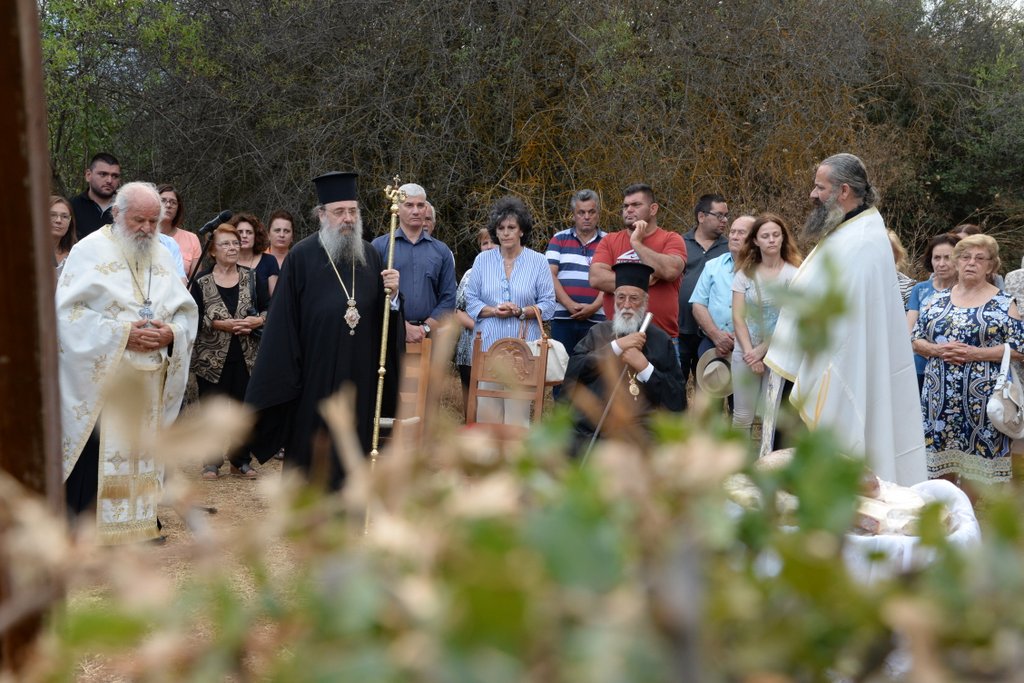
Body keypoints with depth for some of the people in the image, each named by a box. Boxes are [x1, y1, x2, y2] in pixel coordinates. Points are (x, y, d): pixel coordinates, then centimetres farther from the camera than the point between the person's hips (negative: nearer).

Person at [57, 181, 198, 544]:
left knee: (141, 455, 9)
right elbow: (67, 310, -12)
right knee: (94, 459, -5)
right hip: (97, 381, -5)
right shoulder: (90, 251, -4)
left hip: (149, 383, 5)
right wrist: (123, 333, -19)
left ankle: (139, 521, 19)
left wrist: (171, 333, -11)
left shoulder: (162, 256, 13)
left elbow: (187, 311, 11)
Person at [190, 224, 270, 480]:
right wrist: (218, 324, -18)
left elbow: (270, 308, 6)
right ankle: (212, 461, 14)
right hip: (212, 358, -2)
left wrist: (259, 320, -13)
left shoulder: (252, 279, 6)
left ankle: (240, 461, 17)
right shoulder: (201, 283, -1)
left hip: (246, 357, 2)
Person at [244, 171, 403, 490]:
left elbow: (384, 319, 9)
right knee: (313, 456, 4)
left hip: (360, 378, 4)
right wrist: (283, 377, -7)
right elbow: (283, 321, -6)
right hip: (315, 377, -4)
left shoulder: (369, 255, 7)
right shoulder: (301, 257, -5)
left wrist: (392, 295, -12)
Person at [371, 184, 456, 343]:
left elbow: (448, 298, 7)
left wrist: (426, 328, -6)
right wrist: (404, 327, -11)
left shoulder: (441, 251, 12)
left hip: (430, 335, 2)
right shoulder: (379, 246, 5)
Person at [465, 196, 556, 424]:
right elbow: (471, 302, 9)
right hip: (487, 345, 2)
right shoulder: (483, 260, 10)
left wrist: (521, 312, -14)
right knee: (488, 409, -1)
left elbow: (548, 305, 2)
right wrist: (494, 311, -10)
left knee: (518, 410, -6)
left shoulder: (538, 262, 5)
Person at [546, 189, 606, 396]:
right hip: (563, 318, 1)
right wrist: (571, 305, -11)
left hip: (596, 320, -1)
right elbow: (550, 275, 1)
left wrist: (593, 307, -15)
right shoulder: (559, 240, 10)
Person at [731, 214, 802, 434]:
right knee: (742, 417, 1)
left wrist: (762, 350, -10)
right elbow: (738, 318, 1)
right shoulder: (745, 274, 4)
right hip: (746, 353, 2)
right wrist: (750, 352, -9)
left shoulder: (794, 274, -2)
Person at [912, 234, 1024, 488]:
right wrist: (938, 350, -10)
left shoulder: (1003, 303, 0)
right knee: (940, 465, 6)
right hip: (940, 396, 3)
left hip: (982, 398, -3)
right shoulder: (938, 299, 11)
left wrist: (976, 353, -16)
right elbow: (916, 340, 11)